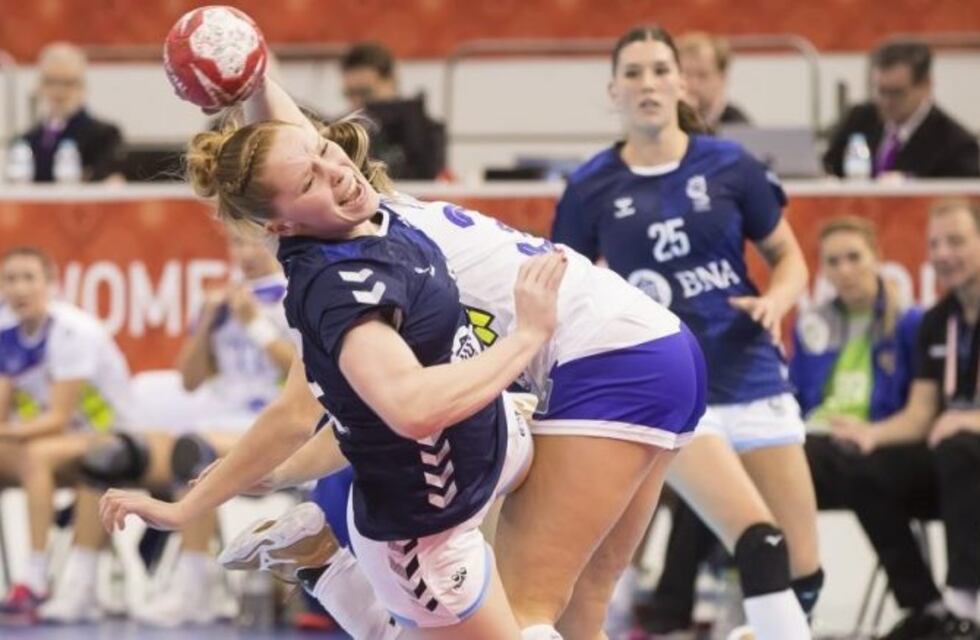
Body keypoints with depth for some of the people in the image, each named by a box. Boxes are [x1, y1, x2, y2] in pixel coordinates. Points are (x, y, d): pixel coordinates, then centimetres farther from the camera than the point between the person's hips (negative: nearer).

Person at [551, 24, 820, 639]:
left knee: (803, 569, 3)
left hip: (751, 375, 3)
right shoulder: (591, 189, -1)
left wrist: (776, 300, -10)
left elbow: (789, 256, 10)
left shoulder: (729, 166, 0)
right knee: (760, 544, -24)